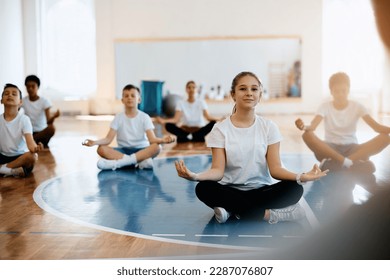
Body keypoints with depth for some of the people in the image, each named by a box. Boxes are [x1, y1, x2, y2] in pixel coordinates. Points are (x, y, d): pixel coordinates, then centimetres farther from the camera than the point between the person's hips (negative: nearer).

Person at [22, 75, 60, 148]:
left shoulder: (44, 101, -5)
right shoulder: (23, 101, 2)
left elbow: (48, 121, -15)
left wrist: (53, 116, -37)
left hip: (42, 132, -1)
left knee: (51, 128, -34)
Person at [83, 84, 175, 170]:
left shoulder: (144, 117, -2)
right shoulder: (118, 117, 1)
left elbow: (152, 139, -14)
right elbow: (108, 139, -7)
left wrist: (162, 140, -37)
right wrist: (95, 142, -28)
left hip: (141, 150, -1)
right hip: (123, 150, 1)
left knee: (156, 147, -32)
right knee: (101, 149, -25)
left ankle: (116, 163, -36)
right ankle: (139, 161, -33)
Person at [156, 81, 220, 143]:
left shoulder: (201, 102, 3)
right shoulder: (181, 103, 3)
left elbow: (208, 117, -12)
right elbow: (176, 119, -12)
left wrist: (218, 120, -34)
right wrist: (163, 121, -31)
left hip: (199, 130, 0)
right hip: (185, 130, 0)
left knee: (213, 123, -29)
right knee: (168, 125, -27)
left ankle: (188, 137, -27)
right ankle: (193, 137, -29)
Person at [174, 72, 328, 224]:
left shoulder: (269, 127, 3)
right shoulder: (220, 129, -1)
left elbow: (275, 168, -5)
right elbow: (218, 171, -9)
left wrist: (299, 177, -26)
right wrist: (195, 176, -31)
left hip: (262, 190, 1)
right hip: (231, 191, -1)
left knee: (295, 189, -26)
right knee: (203, 188, -32)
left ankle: (233, 209, -21)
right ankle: (269, 213, -27)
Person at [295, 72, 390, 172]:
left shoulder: (357, 107, 1)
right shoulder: (325, 107, -1)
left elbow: (376, 126, -11)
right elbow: (312, 126, -18)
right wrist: (304, 127, -43)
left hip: (351, 149, 2)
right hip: (329, 149, -1)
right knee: (307, 135, -31)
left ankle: (336, 162, -32)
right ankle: (349, 163, -35)